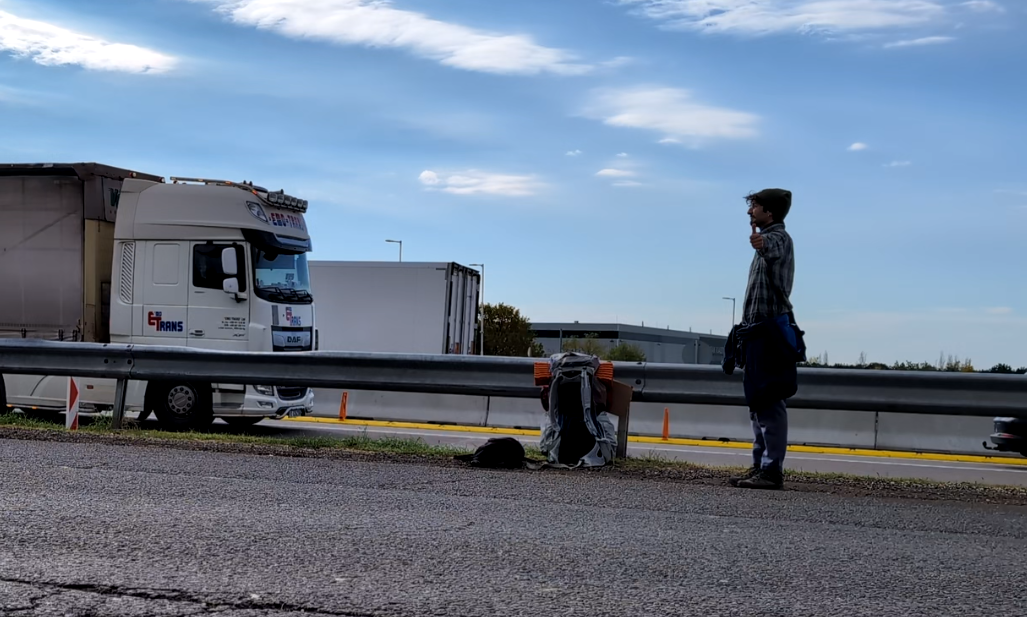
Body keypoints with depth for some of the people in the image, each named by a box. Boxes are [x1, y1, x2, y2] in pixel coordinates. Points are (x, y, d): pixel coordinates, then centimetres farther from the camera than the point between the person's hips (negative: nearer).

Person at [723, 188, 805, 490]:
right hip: (759, 331, 11)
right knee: (758, 402, 12)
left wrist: (762, 245, -54)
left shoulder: (778, 236, -10)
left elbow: (773, 249, -34)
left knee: (769, 403, -12)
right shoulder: (768, 239, 22)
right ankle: (760, 465, 18)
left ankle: (772, 470, -12)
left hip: (770, 331, -11)